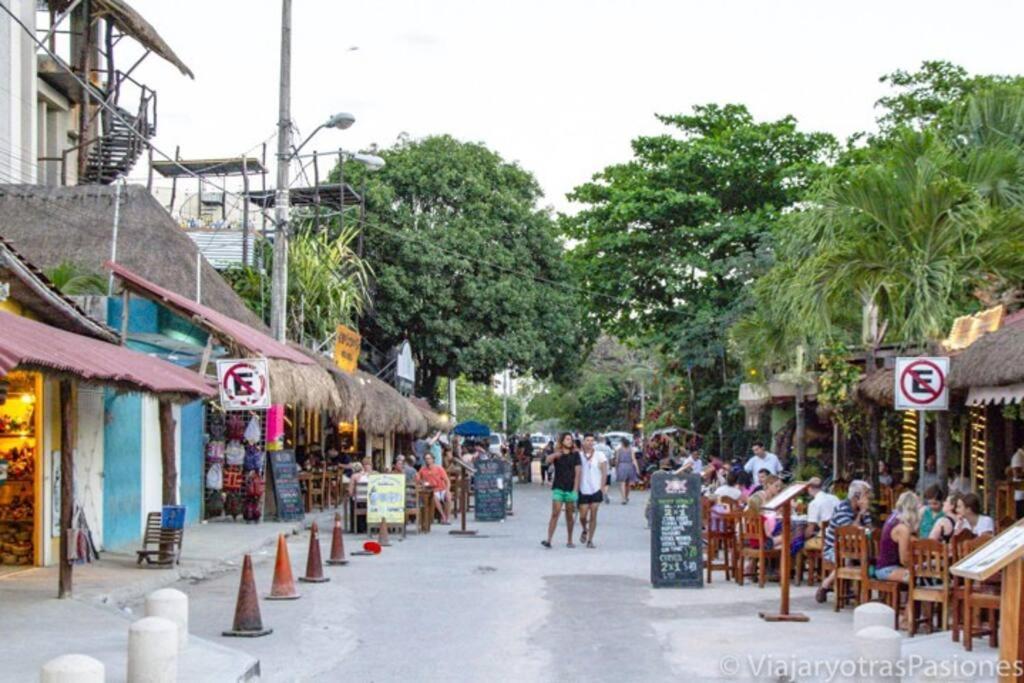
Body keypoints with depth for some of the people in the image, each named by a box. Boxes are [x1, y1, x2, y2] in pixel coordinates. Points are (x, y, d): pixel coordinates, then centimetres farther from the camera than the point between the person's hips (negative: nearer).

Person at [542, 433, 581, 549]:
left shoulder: (575, 454, 4)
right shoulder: (556, 454, 2)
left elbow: (577, 472, 1)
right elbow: (547, 461, -19)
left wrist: (575, 489, -6)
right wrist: (554, 455, -41)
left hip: (570, 488, 1)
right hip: (558, 488, -1)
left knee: (569, 516, 8)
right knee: (555, 514, -10)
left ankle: (570, 541, 18)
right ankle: (549, 540, -14)